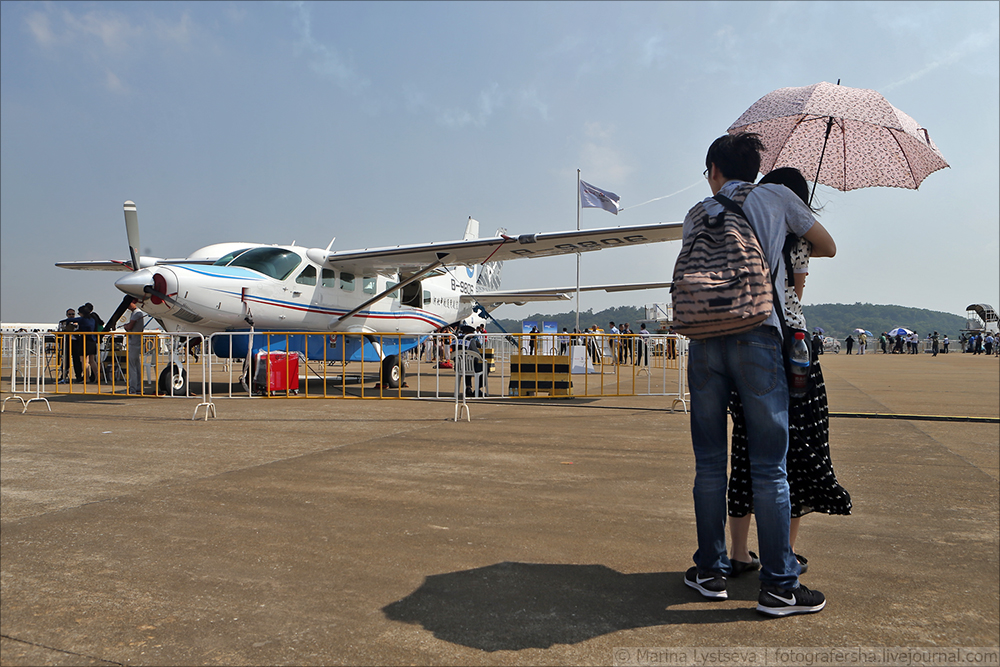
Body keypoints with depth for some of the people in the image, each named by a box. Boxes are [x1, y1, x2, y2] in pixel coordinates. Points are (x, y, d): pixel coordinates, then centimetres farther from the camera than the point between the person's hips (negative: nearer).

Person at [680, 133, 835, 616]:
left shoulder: (696, 215, 16)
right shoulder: (778, 197, 13)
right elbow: (828, 248, 23)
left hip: (704, 340, 2)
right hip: (757, 339, -2)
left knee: (709, 464, 10)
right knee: (769, 467, 2)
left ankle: (711, 571, 19)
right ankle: (778, 586, 8)